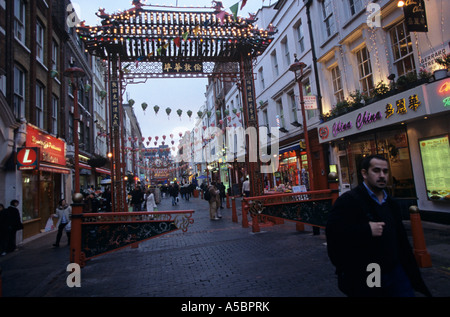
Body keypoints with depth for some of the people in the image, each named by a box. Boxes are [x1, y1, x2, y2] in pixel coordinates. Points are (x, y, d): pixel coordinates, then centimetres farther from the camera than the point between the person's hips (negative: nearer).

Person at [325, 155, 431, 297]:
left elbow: (402, 241, 16)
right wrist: (367, 230, -26)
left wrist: (413, 274, 15)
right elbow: (332, 232, -26)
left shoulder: (391, 203, 11)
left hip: (395, 273, 6)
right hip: (363, 279, -6)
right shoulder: (348, 200, -14)